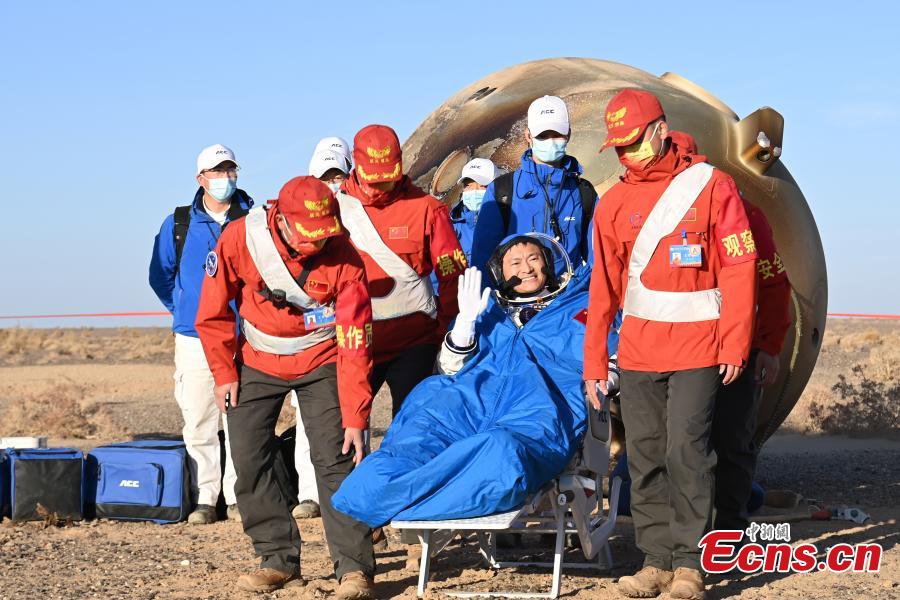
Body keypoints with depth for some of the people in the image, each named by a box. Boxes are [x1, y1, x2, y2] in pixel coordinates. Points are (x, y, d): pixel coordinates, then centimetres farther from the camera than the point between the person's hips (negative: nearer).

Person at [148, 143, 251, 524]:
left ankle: (239, 497, 5)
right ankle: (204, 499, 7)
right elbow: (160, 276, 18)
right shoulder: (178, 225, 6)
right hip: (193, 341, 1)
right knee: (198, 424, 1)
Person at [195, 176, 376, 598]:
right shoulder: (239, 240, -21)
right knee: (249, 460, -1)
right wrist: (224, 373, -3)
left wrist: (355, 417, -22)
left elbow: (354, 342, -21)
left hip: (320, 358, -2)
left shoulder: (343, 258, -24)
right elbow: (214, 312, -5)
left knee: (334, 458, -13)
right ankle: (279, 559, 11)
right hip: (257, 361, 2)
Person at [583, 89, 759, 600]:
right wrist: (594, 360, 9)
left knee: (686, 451, -9)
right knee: (645, 457, 4)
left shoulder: (711, 185, -1)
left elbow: (739, 267, -3)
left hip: (697, 348, -4)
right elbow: (605, 286, 12)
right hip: (638, 348, 4)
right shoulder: (616, 203, 9)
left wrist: (734, 343, -9)